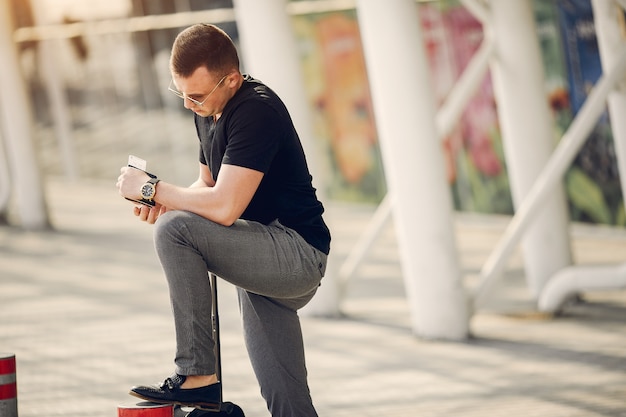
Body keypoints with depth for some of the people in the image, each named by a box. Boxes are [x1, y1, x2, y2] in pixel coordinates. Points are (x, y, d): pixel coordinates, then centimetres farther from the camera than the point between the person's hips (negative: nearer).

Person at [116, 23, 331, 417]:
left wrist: (152, 189, -16)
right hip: (271, 263, 10)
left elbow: (224, 208, -28)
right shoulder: (209, 110, 9)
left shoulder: (256, 112, -20)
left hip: (298, 251, -10)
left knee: (176, 230, -25)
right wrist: (164, 203, -1)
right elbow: (208, 186, 20)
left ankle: (198, 375, -21)